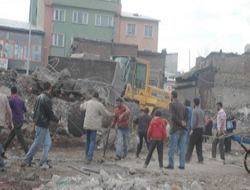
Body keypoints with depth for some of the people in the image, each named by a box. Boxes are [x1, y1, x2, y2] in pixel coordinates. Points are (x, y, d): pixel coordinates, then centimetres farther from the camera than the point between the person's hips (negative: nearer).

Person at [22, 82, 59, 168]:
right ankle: (27, 160, 6)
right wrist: (57, 120, -1)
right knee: (37, 144, -1)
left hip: (38, 122, 9)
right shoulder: (47, 99, -18)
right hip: (43, 124, -9)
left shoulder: (39, 97, 9)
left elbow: (34, 110, 14)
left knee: (47, 143, 13)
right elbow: (50, 113, -16)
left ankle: (43, 162, 14)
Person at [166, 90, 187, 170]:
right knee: (182, 147, 6)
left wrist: (181, 123, -9)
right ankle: (182, 164, 6)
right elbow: (185, 116, 11)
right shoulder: (182, 105, 15)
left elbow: (173, 116, -14)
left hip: (175, 128, -6)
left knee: (172, 147, 0)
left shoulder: (172, 104, -4)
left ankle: (171, 164, -1)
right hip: (183, 129, 6)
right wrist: (183, 122, -1)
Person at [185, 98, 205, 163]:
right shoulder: (202, 111, 13)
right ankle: (200, 159, 7)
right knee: (199, 145, 10)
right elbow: (204, 121, 14)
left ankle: (187, 158, -3)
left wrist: (192, 129, -14)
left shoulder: (195, 111, -11)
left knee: (191, 145, -4)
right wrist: (202, 128, 18)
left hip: (196, 129, -7)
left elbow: (194, 121, -18)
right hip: (201, 129, 7)